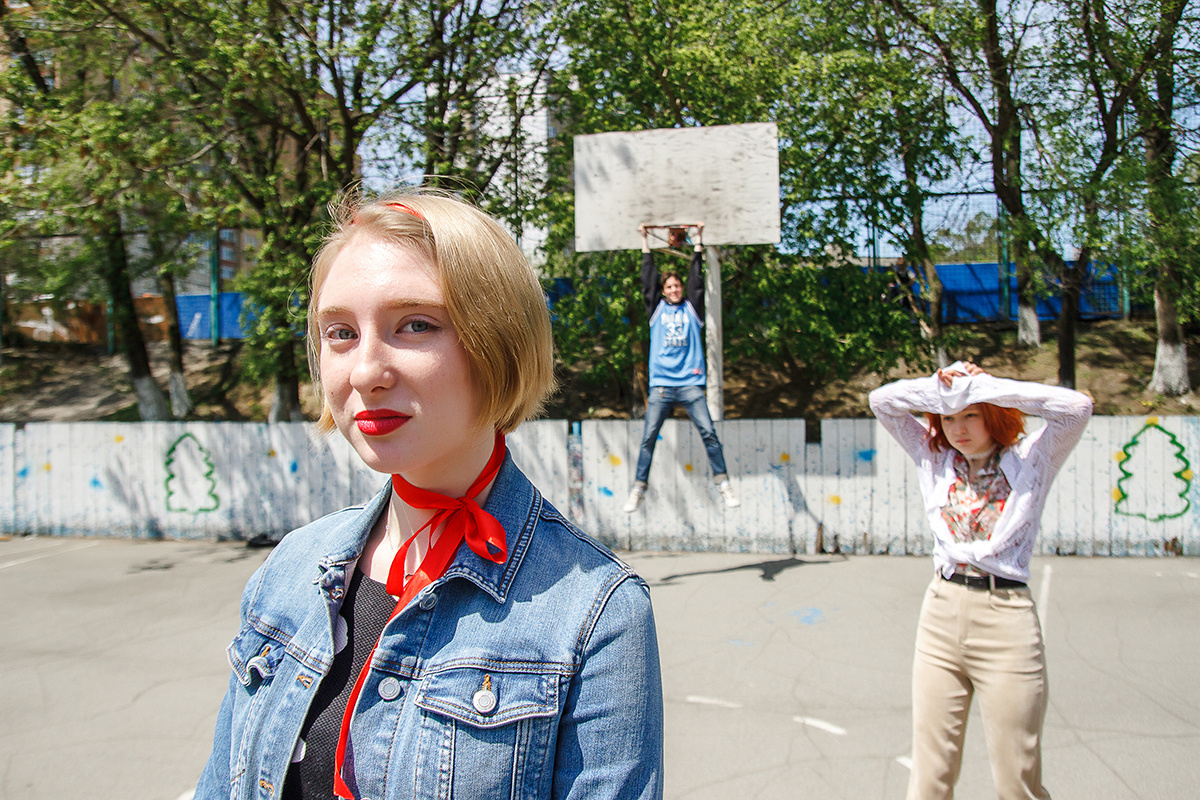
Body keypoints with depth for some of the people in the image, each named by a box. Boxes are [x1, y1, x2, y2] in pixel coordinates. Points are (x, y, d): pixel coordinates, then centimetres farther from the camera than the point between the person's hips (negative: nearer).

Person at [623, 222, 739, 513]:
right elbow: (648, 279, 12)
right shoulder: (657, 309, 14)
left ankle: (724, 484, 1)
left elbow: (697, 278, 11)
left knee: (709, 433, -7)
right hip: (660, 384, 0)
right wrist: (645, 241, 13)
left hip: (690, 384, 0)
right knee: (648, 438, -2)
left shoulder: (691, 308, 14)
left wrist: (698, 239, 12)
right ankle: (638, 489, 4)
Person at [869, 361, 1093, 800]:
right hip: (940, 614, 3)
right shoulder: (934, 458, 10)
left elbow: (1077, 407, -14)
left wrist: (984, 386, -12)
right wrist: (942, 388, -4)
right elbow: (881, 400, 8)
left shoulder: (1031, 459, 2)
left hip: (1006, 619, -3)